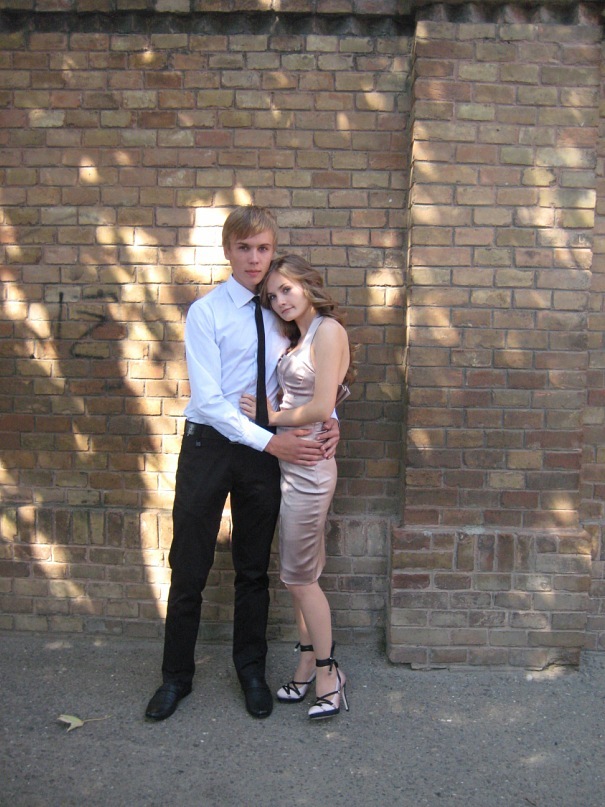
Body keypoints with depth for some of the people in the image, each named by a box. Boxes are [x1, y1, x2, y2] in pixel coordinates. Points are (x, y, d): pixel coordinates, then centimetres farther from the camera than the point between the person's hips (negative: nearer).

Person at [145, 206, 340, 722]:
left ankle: (251, 670, 35)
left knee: (254, 568, 15)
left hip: (265, 450, 3)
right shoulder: (206, 312, -8)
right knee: (189, 568, 8)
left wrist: (330, 418, -11)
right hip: (210, 443, -2)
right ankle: (176, 675, 30)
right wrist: (272, 442, -21)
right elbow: (208, 400, -16)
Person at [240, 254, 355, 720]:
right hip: (290, 463, 9)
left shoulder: (328, 331, -11)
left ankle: (327, 675, 17)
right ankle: (309, 668, 28)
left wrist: (269, 416, -8)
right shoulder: (300, 336, 16)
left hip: (308, 465, -9)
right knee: (299, 575, 14)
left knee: (300, 575, 1)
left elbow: (320, 409, -19)